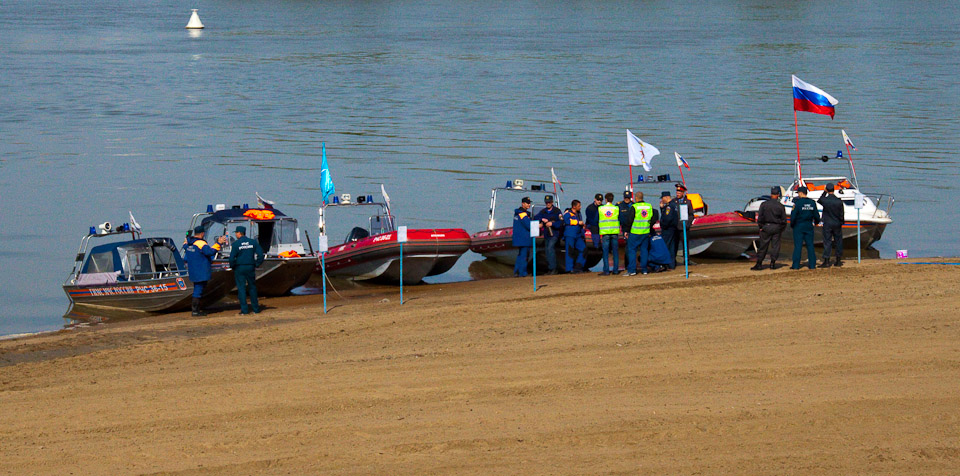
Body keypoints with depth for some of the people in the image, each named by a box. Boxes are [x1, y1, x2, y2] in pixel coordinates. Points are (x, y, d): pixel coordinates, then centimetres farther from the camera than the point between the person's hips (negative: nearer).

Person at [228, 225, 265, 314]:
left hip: (239, 268, -3)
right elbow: (261, 254, 0)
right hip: (250, 267, 3)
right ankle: (255, 308, 13)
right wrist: (257, 264, 9)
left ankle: (244, 309, -2)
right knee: (252, 287, 12)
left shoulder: (235, 244, -8)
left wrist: (233, 267, 3)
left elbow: (232, 258, -13)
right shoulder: (253, 242, 3)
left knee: (241, 288, 2)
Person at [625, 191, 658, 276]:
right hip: (646, 232, 4)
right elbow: (654, 219, 10)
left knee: (631, 250, 1)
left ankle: (632, 270, -5)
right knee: (644, 250, 11)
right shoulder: (649, 206, 5)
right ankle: (644, 269, 11)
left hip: (635, 232, -4)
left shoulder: (634, 207, -10)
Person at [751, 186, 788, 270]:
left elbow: (760, 217, -4)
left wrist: (760, 226, 4)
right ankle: (773, 263, 5)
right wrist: (782, 229, 14)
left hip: (766, 226, -1)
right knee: (775, 245, 7)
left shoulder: (764, 204, -2)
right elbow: (784, 220, 4)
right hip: (777, 228, 1)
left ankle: (759, 263, -1)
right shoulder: (780, 206, 0)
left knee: (763, 245, 1)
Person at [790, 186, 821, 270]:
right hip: (809, 227, 4)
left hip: (798, 226, -4)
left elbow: (793, 215, -13)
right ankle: (812, 264, 7)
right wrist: (816, 222, 29)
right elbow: (816, 215, 9)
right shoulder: (812, 203, 3)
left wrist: (792, 224, 3)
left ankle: (796, 265, -2)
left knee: (798, 246, -1)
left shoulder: (797, 202, -11)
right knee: (810, 245, 8)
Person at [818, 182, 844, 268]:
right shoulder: (839, 201, -8)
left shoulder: (824, 200, -12)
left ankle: (826, 261, -3)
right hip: (837, 224, 1)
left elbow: (819, 201, 14)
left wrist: (824, 192, 16)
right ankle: (838, 260, 16)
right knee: (838, 241, 11)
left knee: (827, 242, 1)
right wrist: (841, 223, 12)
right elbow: (841, 214, -2)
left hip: (827, 224, -1)